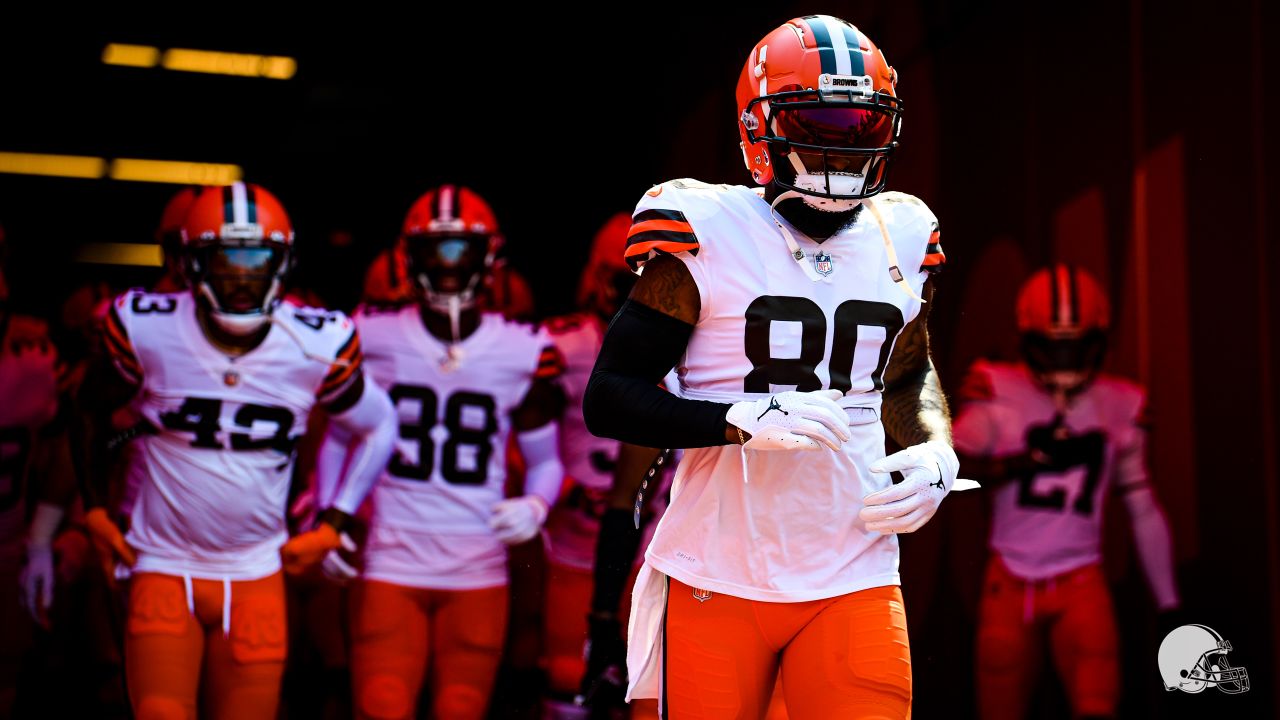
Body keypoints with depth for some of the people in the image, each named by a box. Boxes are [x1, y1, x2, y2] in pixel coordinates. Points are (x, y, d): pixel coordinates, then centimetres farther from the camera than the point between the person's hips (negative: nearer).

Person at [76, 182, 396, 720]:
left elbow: (377, 427, 9)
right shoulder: (147, 329, -9)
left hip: (257, 575, 1)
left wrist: (331, 528, 5)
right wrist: (95, 508, 11)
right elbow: (93, 410, 11)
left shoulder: (316, 346, -8)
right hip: (164, 569, -1)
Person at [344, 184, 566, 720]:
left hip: (479, 574, 1)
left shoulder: (523, 352, 1)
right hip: (391, 565, -1)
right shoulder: (374, 337, 1)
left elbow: (545, 458, 11)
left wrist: (536, 506, -9)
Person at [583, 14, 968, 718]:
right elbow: (607, 398, -9)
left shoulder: (898, 242, 9)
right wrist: (744, 418, -22)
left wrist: (936, 454, 6)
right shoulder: (708, 236, -7)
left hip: (853, 581, 4)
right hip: (718, 580, -3)